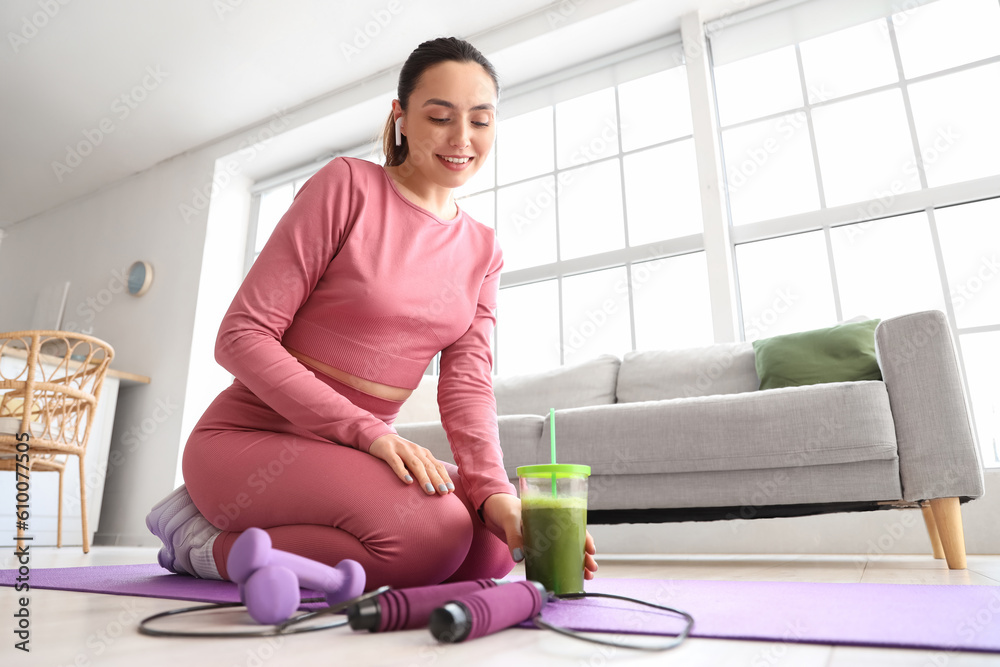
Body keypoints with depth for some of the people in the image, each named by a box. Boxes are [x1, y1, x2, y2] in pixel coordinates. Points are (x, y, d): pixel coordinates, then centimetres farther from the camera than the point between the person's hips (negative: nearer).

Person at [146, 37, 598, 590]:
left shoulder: (482, 251, 7)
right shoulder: (347, 185, -10)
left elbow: (467, 384, -3)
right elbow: (241, 336, -14)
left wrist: (495, 491, -23)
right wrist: (369, 431, -25)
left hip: (358, 451, 6)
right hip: (252, 438, -6)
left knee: (492, 543, -17)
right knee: (429, 534, -29)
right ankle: (207, 544, -6)